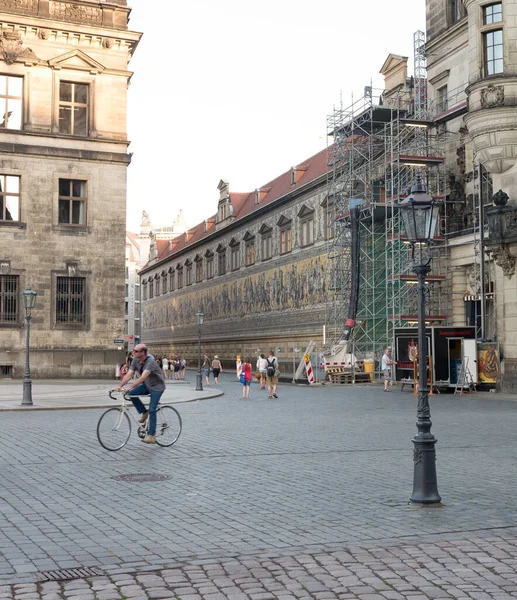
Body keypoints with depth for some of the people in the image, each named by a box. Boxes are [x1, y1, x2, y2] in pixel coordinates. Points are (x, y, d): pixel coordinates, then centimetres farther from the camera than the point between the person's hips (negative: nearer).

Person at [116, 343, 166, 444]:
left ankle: (151, 436, -8)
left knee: (152, 410, -13)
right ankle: (143, 412, 5)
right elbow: (129, 374, -13)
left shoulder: (150, 361, -30)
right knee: (132, 394, -16)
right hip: (146, 385, 7)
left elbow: (143, 377, -40)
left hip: (157, 386, -7)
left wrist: (130, 387, -47)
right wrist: (120, 386, -26)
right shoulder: (135, 360, -8)